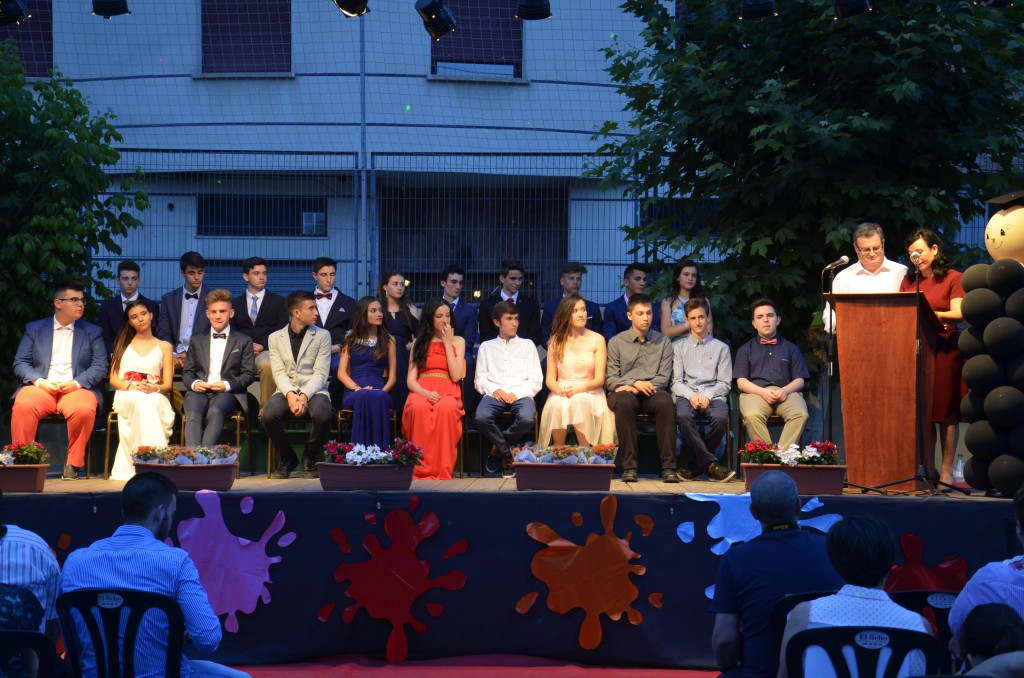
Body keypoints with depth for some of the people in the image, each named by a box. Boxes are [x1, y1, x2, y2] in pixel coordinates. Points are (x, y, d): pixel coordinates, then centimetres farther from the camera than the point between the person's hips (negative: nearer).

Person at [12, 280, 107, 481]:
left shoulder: (93, 332, 16)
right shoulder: (34, 329, 16)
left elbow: (100, 366, 6)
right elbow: (20, 363, 8)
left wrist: (76, 383, -12)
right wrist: (40, 381, -12)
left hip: (76, 389, 0)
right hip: (40, 388, 0)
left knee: (84, 410, -35)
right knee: (23, 407, -34)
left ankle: (73, 464, -18)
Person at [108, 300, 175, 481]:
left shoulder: (164, 347, 21)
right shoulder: (123, 344, 24)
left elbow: (167, 384, 10)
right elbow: (113, 379, 13)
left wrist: (153, 388, -15)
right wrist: (131, 386, -11)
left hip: (155, 398, 0)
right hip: (126, 396, 0)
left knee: (151, 402, -40)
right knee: (140, 400, -39)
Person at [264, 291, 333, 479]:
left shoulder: (322, 336, 6)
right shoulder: (275, 338, 10)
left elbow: (321, 373, -3)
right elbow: (279, 372, 0)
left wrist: (304, 396, -20)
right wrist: (290, 394, -20)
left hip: (313, 390, -1)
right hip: (287, 390, 1)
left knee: (322, 415, -34)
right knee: (269, 414, -31)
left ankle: (310, 459, -4)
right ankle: (287, 458, -2)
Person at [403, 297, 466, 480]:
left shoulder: (457, 341, 17)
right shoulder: (419, 342, 18)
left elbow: (456, 376, 1)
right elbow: (411, 380, 9)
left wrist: (447, 343, 2)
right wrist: (426, 393, -13)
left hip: (447, 392, -1)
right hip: (421, 391, 1)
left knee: (445, 408, -39)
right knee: (418, 408, -38)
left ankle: (442, 470, -36)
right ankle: (421, 469, -35)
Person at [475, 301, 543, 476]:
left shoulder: (527, 345, 21)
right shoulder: (486, 346, 22)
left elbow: (536, 381, 11)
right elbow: (480, 380, 14)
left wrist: (517, 393, -8)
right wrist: (493, 390, -9)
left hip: (520, 395, 0)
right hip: (494, 394, 0)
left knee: (527, 418, -37)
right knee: (482, 418, -36)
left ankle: (499, 448, -6)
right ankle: (507, 454, -9)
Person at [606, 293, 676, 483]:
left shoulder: (663, 342, 15)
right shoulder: (616, 342, 13)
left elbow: (664, 377, 7)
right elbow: (610, 379, 5)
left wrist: (640, 388, -11)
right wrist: (635, 383, -14)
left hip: (652, 392, 1)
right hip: (625, 391, -1)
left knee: (665, 402, -35)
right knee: (624, 402, -38)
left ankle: (668, 466, -34)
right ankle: (629, 466, -36)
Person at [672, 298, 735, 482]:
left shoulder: (721, 348, 17)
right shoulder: (679, 348, 19)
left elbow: (725, 382, 9)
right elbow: (676, 382, 10)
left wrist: (707, 396, -10)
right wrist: (691, 396, -11)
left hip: (713, 395, 0)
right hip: (687, 394, 0)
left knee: (721, 418, -35)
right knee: (683, 416, -37)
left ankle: (689, 464, -22)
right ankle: (710, 464, -33)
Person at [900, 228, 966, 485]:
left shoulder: (953, 278, 2)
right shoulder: (908, 280, 15)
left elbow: (958, 314, -9)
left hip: (945, 347, -4)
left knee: (946, 411, -3)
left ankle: (946, 471, 0)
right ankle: (928, 469, 7)